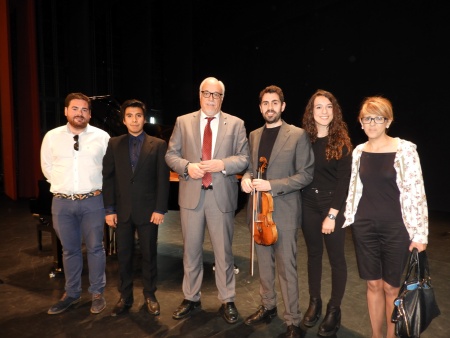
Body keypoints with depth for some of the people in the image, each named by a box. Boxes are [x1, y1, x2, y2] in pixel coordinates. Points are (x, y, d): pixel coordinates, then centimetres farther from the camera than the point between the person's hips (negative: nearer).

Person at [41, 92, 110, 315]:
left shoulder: (102, 137, -2)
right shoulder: (52, 137, 4)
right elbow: (47, 166, 14)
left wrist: (99, 188, 0)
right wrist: (61, 185, 8)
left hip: (92, 201, -2)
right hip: (62, 202, 2)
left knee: (95, 248, 6)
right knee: (69, 250, 14)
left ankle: (97, 293, 23)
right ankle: (71, 294, 31)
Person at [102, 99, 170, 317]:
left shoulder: (158, 145, -1)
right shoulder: (114, 144, 6)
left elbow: (163, 179, -4)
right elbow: (108, 177, 3)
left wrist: (160, 209, -9)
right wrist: (109, 209, -2)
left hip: (147, 210, -2)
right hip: (122, 210, 2)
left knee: (149, 255, 9)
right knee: (123, 256, 11)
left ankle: (150, 296, 28)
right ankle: (125, 297, 29)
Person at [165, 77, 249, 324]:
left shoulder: (236, 124, 4)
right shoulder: (183, 121, 7)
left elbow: (244, 158, 0)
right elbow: (171, 154, 6)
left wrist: (222, 164, -17)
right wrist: (187, 166, -13)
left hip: (222, 195, -1)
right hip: (191, 195, 2)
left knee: (224, 252, 9)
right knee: (191, 250, 13)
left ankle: (227, 301, 27)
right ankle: (191, 298, 32)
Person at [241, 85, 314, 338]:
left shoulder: (298, 135, -7)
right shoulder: (254, 135, 11)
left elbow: (306, 174, -9)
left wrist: (272, 185, -19)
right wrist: (246, 178, -6)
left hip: (284, 211, -5)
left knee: (286, 267, 3)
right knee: (264, 263, 18)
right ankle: (268, 306, 38)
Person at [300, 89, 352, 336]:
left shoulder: (341, 142, -6)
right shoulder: (304, 139, 0)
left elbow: (343, 180, -10)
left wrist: (332, 214, -15)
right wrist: (297, 203, -8)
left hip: (333, 205, -2)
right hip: (308, 204, 3)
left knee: (336, 258, 8)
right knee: (313, 254, 14)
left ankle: (334, 310, 24)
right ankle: (314, 303, 30)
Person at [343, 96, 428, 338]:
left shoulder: (405, 149, -9)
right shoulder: (358, 151, 3)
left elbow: (416, 193, -9)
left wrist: (420, 233, -9)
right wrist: (345, 216, 10)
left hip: (395, 228, -3)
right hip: (364, 227, 3)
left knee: (391, 286, 10)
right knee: (373, 284, 14)